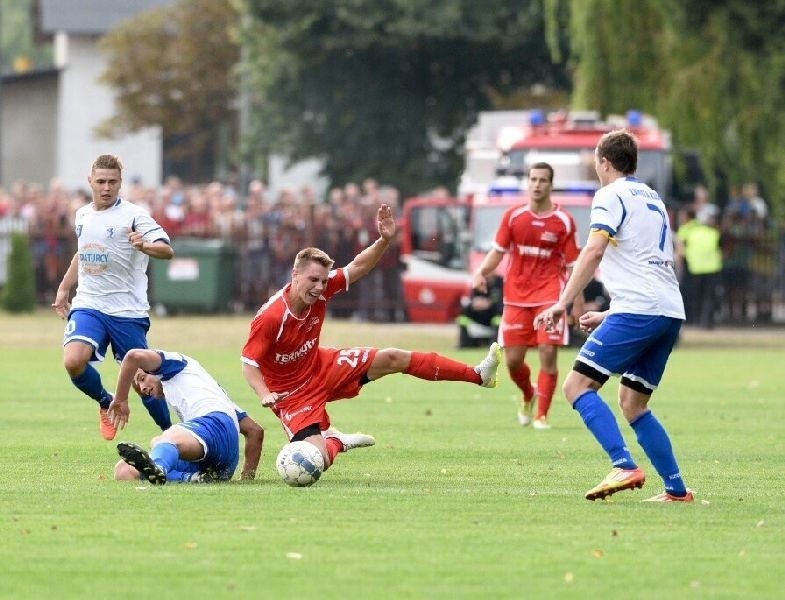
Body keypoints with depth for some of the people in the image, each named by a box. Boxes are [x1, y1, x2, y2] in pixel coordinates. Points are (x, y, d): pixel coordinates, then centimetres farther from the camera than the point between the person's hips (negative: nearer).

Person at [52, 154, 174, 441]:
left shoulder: (133, 215, -9)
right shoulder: (83, 215, 10)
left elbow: (167, 250, -23)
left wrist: (145, 246, -43)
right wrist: (64, 288, 31)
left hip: (128, 310, -4)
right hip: (88, 306, 4)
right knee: (73, 361, -21)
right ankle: (106, 404, 8)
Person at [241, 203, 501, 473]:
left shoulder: (320, 289, -14)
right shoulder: (269, 318, -32)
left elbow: (357, 268, -7)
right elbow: (249, 362, -27)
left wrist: (384, 240, -23)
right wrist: (265, 395, -43)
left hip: (320, 367, 7)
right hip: (292, 393, -7)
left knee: (393, 359, 5)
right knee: (319, 459, -22)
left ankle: (478, 375, 17)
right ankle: (337, 441, 17)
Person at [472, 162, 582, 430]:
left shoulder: (564, 221, -1)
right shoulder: (513, 216, 4)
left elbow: (572, 265, 1)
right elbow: (498, 251, 11)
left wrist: (578, 301, -2)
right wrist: (482, 272, -8)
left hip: (549, 295, -2)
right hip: (516, 295, 2)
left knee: (548, 353, -13)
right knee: (513, 360, 1)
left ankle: (541, 415, -2)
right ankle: (528, 396, 33)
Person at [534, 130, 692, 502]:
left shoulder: (611, 195, 1)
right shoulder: (653, 200, 27)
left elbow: (594, 251, -14)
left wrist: (563, 303, -16)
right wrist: (608, 316, 35)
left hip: (638, 310, -8)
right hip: (670, 313, 8)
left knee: (578, 385, -8)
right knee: (633, 404, 15)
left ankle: (625, 467, -24)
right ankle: (677, 490, 8)